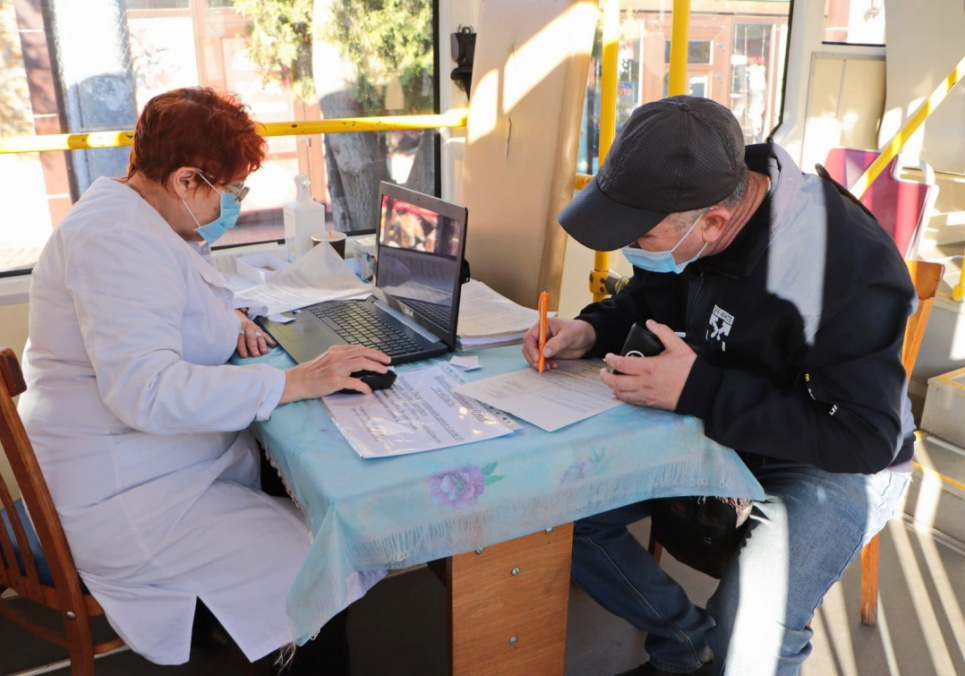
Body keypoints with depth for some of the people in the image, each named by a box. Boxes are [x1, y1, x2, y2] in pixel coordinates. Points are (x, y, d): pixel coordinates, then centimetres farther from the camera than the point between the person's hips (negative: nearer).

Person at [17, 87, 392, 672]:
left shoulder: (134, 215, 10)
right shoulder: (118, 240, -23)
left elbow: (173, 305, 27)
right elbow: (144, 390, -33)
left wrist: (226, 315, 5)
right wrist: (294, 382, -34)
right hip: (121, 495, -10)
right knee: (321, 573, -17)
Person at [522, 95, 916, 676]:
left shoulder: (849, 265, -31)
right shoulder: (683, 209, -12)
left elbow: (863, 437, -28)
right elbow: (649, 295, 9)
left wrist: (699, 390, -32)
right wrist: (593, 330, -12)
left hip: (835, 464, -6)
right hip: (715, 426, 6)